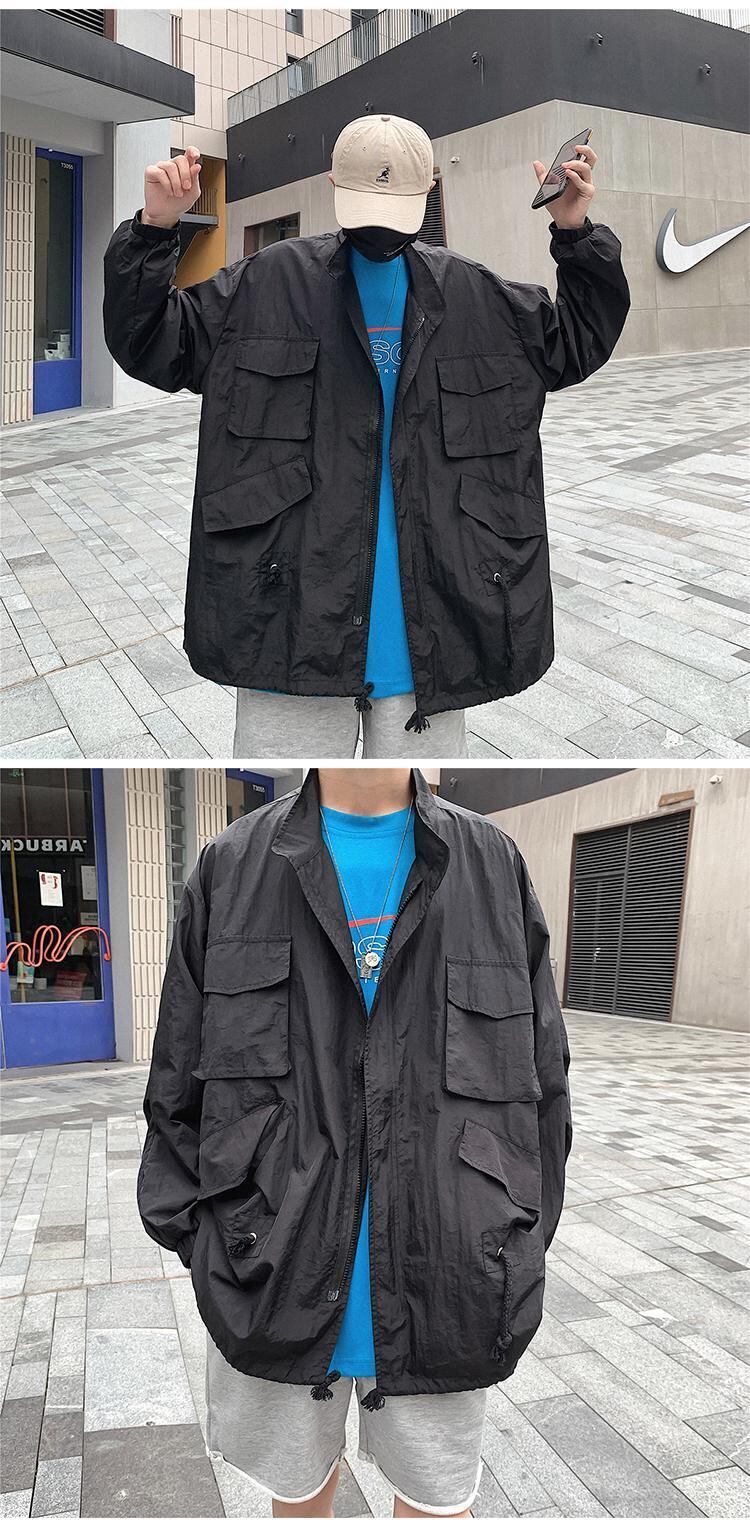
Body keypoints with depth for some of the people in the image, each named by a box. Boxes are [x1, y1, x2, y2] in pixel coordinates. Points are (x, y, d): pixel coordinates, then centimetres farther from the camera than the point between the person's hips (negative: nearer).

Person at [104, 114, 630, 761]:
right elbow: (149, 343, 8)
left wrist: (577, 235, 8)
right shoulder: (269, 284, 5)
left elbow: (580, 342, 22)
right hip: (294, 618, -2)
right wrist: (155, 231, -5)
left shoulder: (478, 297, 11)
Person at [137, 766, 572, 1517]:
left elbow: (541, 1081, 4)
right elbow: (177, 1082, 4)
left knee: (437, 1501, 16)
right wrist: (200, 1239, 0)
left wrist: (520, 1253, 3)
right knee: (299, 1492, 21)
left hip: (444, 1297, 0)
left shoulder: (493, 865, 0)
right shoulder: (230, 867, 0)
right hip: (274, 1286, 1)